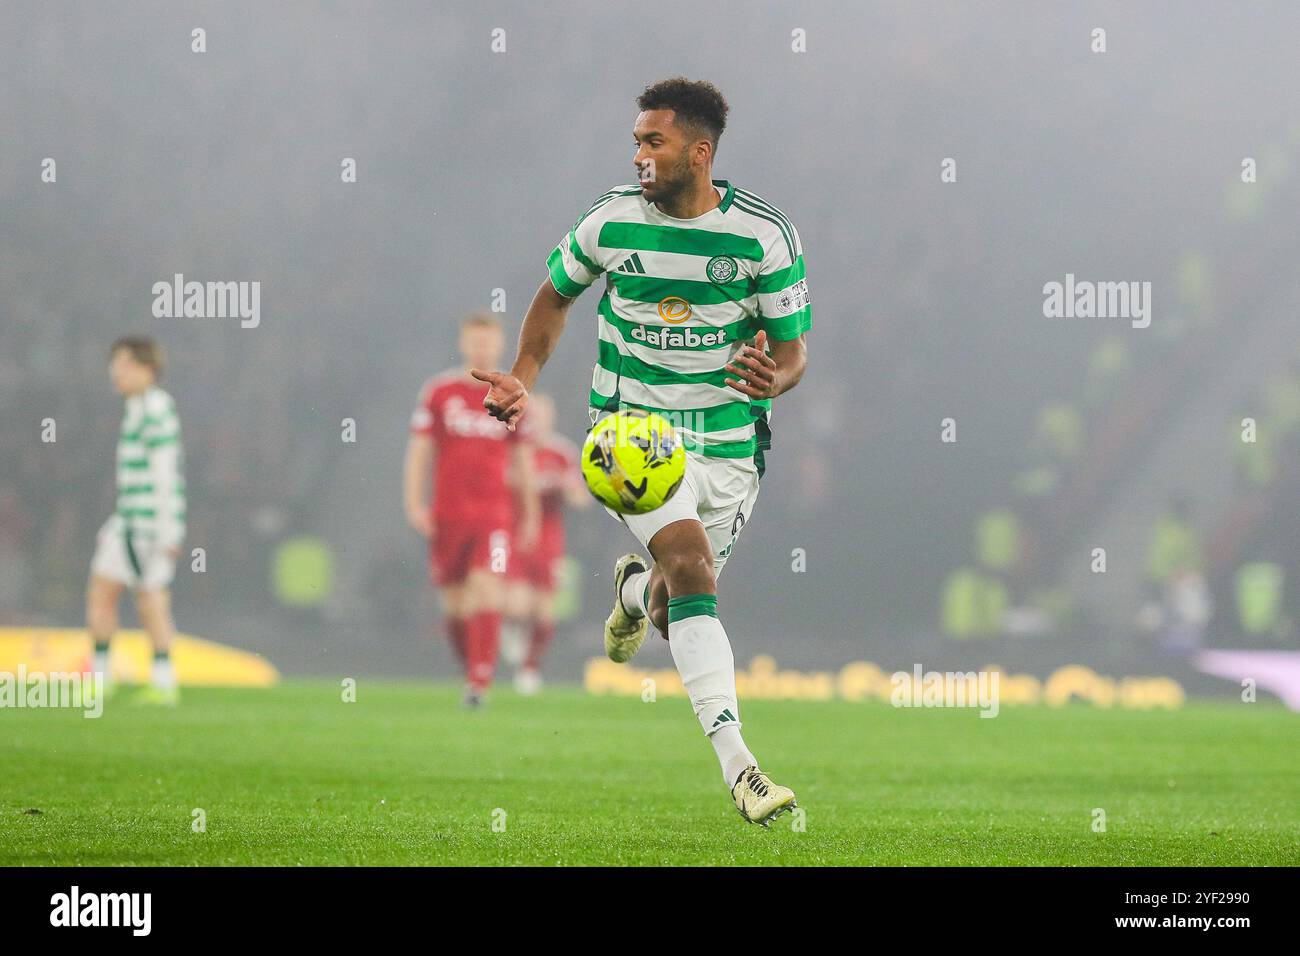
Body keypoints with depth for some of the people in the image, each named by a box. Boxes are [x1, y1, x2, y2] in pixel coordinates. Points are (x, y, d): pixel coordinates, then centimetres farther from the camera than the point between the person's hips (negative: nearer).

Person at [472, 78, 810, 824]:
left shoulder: (765, 234, -8)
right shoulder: (612, 219, -5)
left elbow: (793, 346, -3)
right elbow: (557, 293, 14)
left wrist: (775, 380, -26)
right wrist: (524, 381, 3)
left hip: (729, 440, 1)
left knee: (678, 609, 8)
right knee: (692, 566, -25)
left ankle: (638, 590, 49)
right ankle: (738, 765, -31)